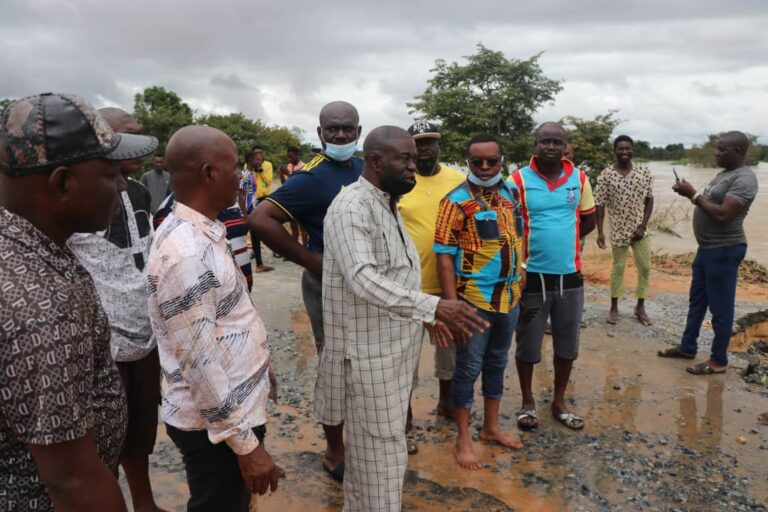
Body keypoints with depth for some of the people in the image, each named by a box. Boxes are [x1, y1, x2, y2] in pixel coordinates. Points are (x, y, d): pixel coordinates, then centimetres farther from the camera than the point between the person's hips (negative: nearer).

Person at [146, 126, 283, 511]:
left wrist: (257, 363, 21)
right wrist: (246, 444, -20)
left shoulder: (200, 233, 3)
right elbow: (200, 363, -26)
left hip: (232, 405, 9)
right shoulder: (186, 252, -28)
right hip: (216, 423, -9)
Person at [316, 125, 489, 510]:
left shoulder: (387, 204, 11)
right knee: (382, 453, 2)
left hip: (392, 345, 9)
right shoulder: (352, 207, -21)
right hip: (369, 351, -9)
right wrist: (433, 306, -39)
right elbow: (364, 280, -33)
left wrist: (426, 314, 16)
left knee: (367, 447, 23)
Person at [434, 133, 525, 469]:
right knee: (468, 368, 5)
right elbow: (444, 255, -14)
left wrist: (519, 284, 11)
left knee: (497, 364, 18)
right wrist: (451, 303, -19)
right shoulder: (457, 201, -12)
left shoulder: (512, 193, 6)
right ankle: (463, 439, 19)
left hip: (509, 297, 6)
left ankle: (491, 427, 35)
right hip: (473, 300, -6)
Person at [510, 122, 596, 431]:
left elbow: (589, 220, 15)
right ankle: (528, 403, 29)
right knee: (527, 346, 9)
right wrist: (518, 269, -12)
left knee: (567, 345, 15)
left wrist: (563, 241, 5)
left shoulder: (579, 178, 2)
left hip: (570, 276, 3)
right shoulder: (519, 180, -9)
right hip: (533, 276, -3)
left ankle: (559, 402, 33)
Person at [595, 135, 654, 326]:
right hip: (618, 230, -2)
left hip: (640, 229, 2)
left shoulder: (644, 172, -2)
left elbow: (649, 200, 1)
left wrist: (643, 226, -8)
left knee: (645, 267, 6)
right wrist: (600, 231, -11)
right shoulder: (606, 175, -8)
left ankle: (640, 307, 22)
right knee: (618, 268, 7)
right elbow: (600, 204, -7)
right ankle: (614, 307, 20)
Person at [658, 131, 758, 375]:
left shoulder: (744, 179, -19)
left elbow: (722, 214, -27)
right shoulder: (724, 173, 13)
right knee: (697, 300, 18)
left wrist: (694, 194, -21)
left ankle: (719, 360, 13)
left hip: (724, 251, -10)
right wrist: (690, 193, 4)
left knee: (720, 308, 0)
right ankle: (687, 347, 31)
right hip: (707, 248, 10)